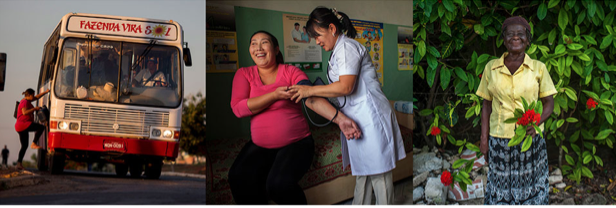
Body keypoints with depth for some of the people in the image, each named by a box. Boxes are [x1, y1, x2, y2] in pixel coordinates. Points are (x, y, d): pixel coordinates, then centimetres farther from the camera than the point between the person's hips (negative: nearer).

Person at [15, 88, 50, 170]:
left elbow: (37, 97, 29)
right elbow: (25, 112, -24)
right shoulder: (24, 102, -10)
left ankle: (19, 163, 6)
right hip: (23, 124, -11)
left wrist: (46, 92, 24)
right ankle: (34, 144, -19)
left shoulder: (27, 100, 20)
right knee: (41, 127, -18)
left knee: (24, 146, 10)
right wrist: (35, 108, -17)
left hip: (21, 128, 11)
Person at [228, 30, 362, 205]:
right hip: (260, 146, 2)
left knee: (279, 183, -30)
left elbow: (312, 99, -14)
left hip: (296, 143, -2)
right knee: (239, 177, -27)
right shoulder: (244, 74, 6)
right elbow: (238, 108, -9)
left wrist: (339, 118, -31)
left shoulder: (291, 72, 0)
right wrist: (274, 95, -17)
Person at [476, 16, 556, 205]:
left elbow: (549, 103, 3)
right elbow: (486, 105, 9)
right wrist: (484, 138, 4)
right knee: (502, 183, 6)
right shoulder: (491, 68, 3)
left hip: (530, 138, -1)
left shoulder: (538, 68, -1)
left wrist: (536, 123, -17)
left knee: (529, 183, 6)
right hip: (499, 138, 1)